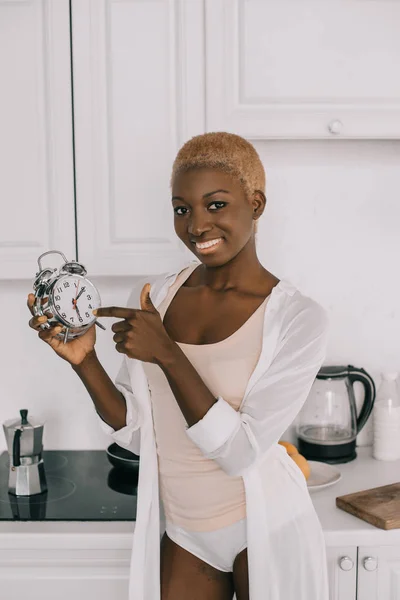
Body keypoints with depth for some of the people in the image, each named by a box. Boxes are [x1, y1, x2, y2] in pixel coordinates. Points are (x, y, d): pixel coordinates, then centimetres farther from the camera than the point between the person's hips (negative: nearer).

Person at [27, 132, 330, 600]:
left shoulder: (299, 319, -16)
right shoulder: (153, 295, -3)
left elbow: (241, 451, -20)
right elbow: (135, 432, -1)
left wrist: (169, 355, -28)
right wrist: (84, 360, -16)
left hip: (265, 531, -3)